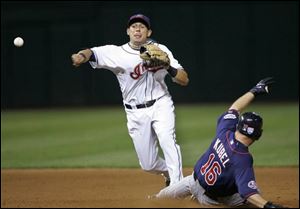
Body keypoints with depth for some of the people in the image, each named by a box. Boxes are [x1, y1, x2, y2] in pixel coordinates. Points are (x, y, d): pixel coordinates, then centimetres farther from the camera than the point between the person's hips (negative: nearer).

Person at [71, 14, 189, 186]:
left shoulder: (160, 50, -2)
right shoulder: (116, 53, -6)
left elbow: (184, 80, -6)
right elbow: (92, 52, -25)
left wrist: (167, 66, -25)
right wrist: (82, 56, -49)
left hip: (160, 105, -1)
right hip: (136, 113, 1)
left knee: (167, 140, -30)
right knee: (148, 164, 7)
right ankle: (169, 172, 39)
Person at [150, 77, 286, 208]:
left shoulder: (224, 131, -18)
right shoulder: (243, 160, -34)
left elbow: (234, 108, 2)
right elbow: (248, 193, -39)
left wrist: (255, 91, 9)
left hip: (194, 180, 6)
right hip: (210, 198, -6)